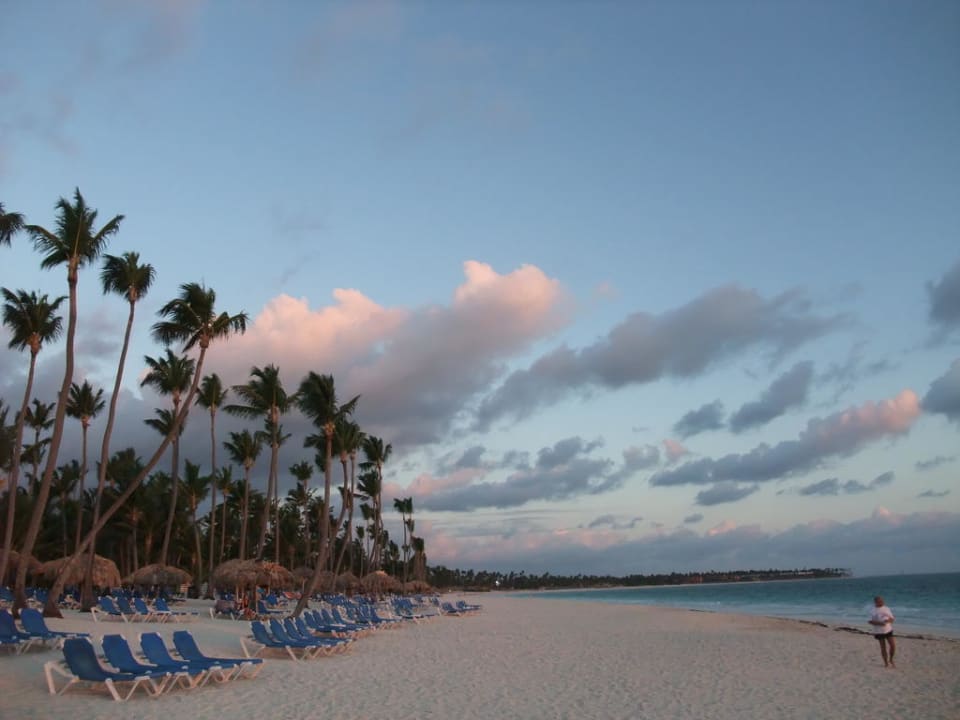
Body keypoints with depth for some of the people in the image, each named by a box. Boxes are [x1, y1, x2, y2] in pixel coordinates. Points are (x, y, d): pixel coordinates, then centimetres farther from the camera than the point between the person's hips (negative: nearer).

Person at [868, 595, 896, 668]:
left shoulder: (887, 609, 4)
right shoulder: (873, 611, -6)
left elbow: (892, 619, 6)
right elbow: (870, 621, -9)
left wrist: (888, 620, -17)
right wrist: (879, 623, -22)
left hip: (888, 630, 3)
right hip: (879, 631, -3)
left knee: (893, 645, -2)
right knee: (883, 647, 4)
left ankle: (891, 660, 22)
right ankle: (886, 663, 17)